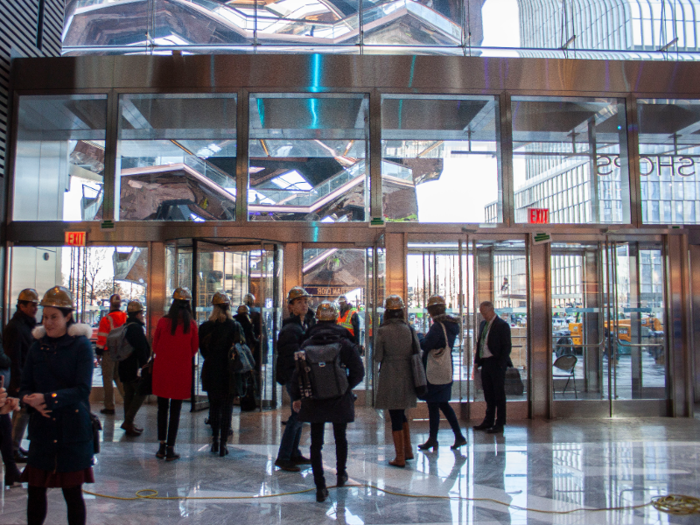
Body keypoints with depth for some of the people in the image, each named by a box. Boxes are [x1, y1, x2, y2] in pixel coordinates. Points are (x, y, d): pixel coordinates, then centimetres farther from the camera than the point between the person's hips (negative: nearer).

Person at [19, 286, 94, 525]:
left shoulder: (81, 345, -6)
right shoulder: (37, 346, 7)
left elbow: (82, 390, -13)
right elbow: (25, 386, 7)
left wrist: (46, 398, -22)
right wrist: (32, 401, -14)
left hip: (72, 432, -4)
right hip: (42, 430, 4)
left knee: (72, 492, 5)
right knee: (35, 490, 9)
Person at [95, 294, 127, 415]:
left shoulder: (106, 320, -13)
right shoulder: (126, 318, 3)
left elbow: (102, 338, -12)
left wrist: (98, 353, -3)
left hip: (109, 353, -5)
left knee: (108, 379, 4)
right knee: (119, 377, 17)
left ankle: (109, 407, 8)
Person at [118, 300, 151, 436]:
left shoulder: (124, 327, 15)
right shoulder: (137, 328, -15)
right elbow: (141, 349, -22)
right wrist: (144, 364, -17)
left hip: (124, 367, 9)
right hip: (134, 367, -9)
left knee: (129, 394, 14)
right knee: (140, 392, -3)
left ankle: (128, 423, 19)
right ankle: (128, 421, -8)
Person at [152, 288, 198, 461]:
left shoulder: (163, 321, -6)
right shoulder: (191, 324, -7)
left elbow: (155, 345, 4)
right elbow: (194, 349, 2)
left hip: (162, 369, 1)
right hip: (182, 370, -1)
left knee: (162, 408, 13)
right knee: (175, 410, 6)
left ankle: (162, 447, 18)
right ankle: (170, 449, 8)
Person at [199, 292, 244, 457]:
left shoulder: (205, 326, -4)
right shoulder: (235, 326, -9)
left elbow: (202, 349, 4)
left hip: (211, 372, 2)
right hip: (229, 373, -2)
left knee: (214, 405, 17)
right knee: (227, 407, 5)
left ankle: (215, 439, 20)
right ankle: (223, 443, 5)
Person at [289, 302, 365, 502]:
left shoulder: (307, 344, -5)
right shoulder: (345, 343, -8)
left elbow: (297, 372, -1)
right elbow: (358, 372, -10)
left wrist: (296, 397, 9)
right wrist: (346, 387, 6)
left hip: (313, 401, 0)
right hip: (339, 401, 0)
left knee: (316, 442, 8)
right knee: (340, 437, 21)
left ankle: (320, 487, 6)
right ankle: (341, 474, 36)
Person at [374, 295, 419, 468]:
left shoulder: (383, 331, -12)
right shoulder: (410, 330, -1)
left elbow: (378, 357, -8)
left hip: (390, 378, -4)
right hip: (407, 377, 4)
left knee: (395, 417, 4)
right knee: (401, 415, 22)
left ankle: (400, 457, 11)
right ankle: (408, 450, 25)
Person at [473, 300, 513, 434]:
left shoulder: (502, 325, -10)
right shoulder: (483, 324, 13)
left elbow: (506, 347, -11)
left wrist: (500, 364, -15)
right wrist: (477, 361, 10)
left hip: (496, 364, -7)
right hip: (485, 363, 7)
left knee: (499, 395, 1)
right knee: (488, 395, 14)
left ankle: (499, 424, 7)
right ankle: (488, 421, 23)